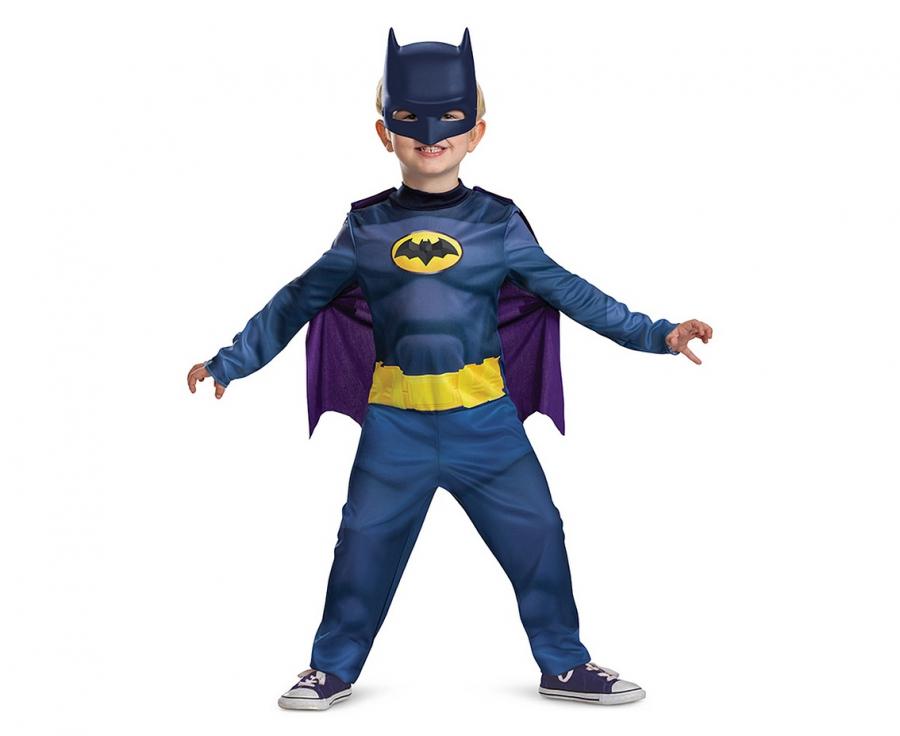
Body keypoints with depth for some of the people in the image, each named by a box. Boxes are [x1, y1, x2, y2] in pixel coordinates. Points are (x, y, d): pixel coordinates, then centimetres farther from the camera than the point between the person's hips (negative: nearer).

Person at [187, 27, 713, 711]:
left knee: (537, 536, 1)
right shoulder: (367, 227, 3)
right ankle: (333, 667, 24)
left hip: (486, 419, 0)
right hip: (395, 423, 0)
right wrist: (230, 361, 14)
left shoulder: (499, 223, 2)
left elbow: (569, 292, 7)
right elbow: (298, 302, 11)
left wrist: (655, 334, 3)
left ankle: (565, 664, 20)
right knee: (365, 544, 4)